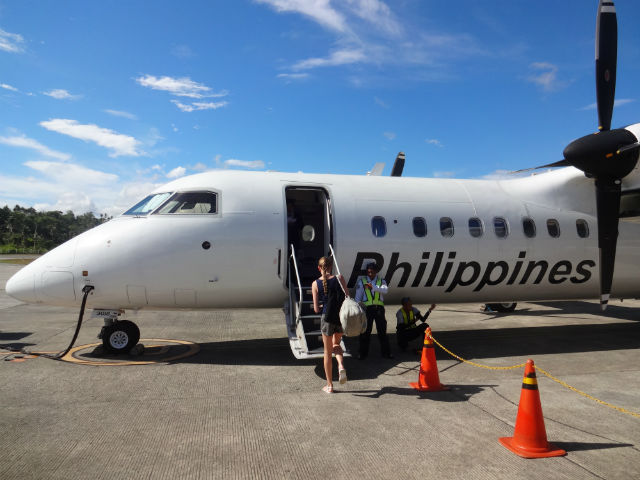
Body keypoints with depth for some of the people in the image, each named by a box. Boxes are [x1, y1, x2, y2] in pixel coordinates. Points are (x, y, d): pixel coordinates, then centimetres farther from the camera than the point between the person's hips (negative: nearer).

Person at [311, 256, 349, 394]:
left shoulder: (315, 284, -3)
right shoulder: (339, 279, -2)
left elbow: (316, 309, -2)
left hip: (327, 318, -1)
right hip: (341, 317, 1)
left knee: (327, 352, 13)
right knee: (336, 344, 26)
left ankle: (329, 386, 19)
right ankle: (341, 366, -3)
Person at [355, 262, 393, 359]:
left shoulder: (381, 281, 14)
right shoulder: (361, 281, 14)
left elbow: (385, 290, -9)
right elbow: (358, 297, 11)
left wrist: (373, 287, -23)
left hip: (379, 307, 1)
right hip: (367, 307, -1)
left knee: (382, 331, 3)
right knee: (365, 331, 1)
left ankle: (386, 352, 13)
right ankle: (363, 353, 12)